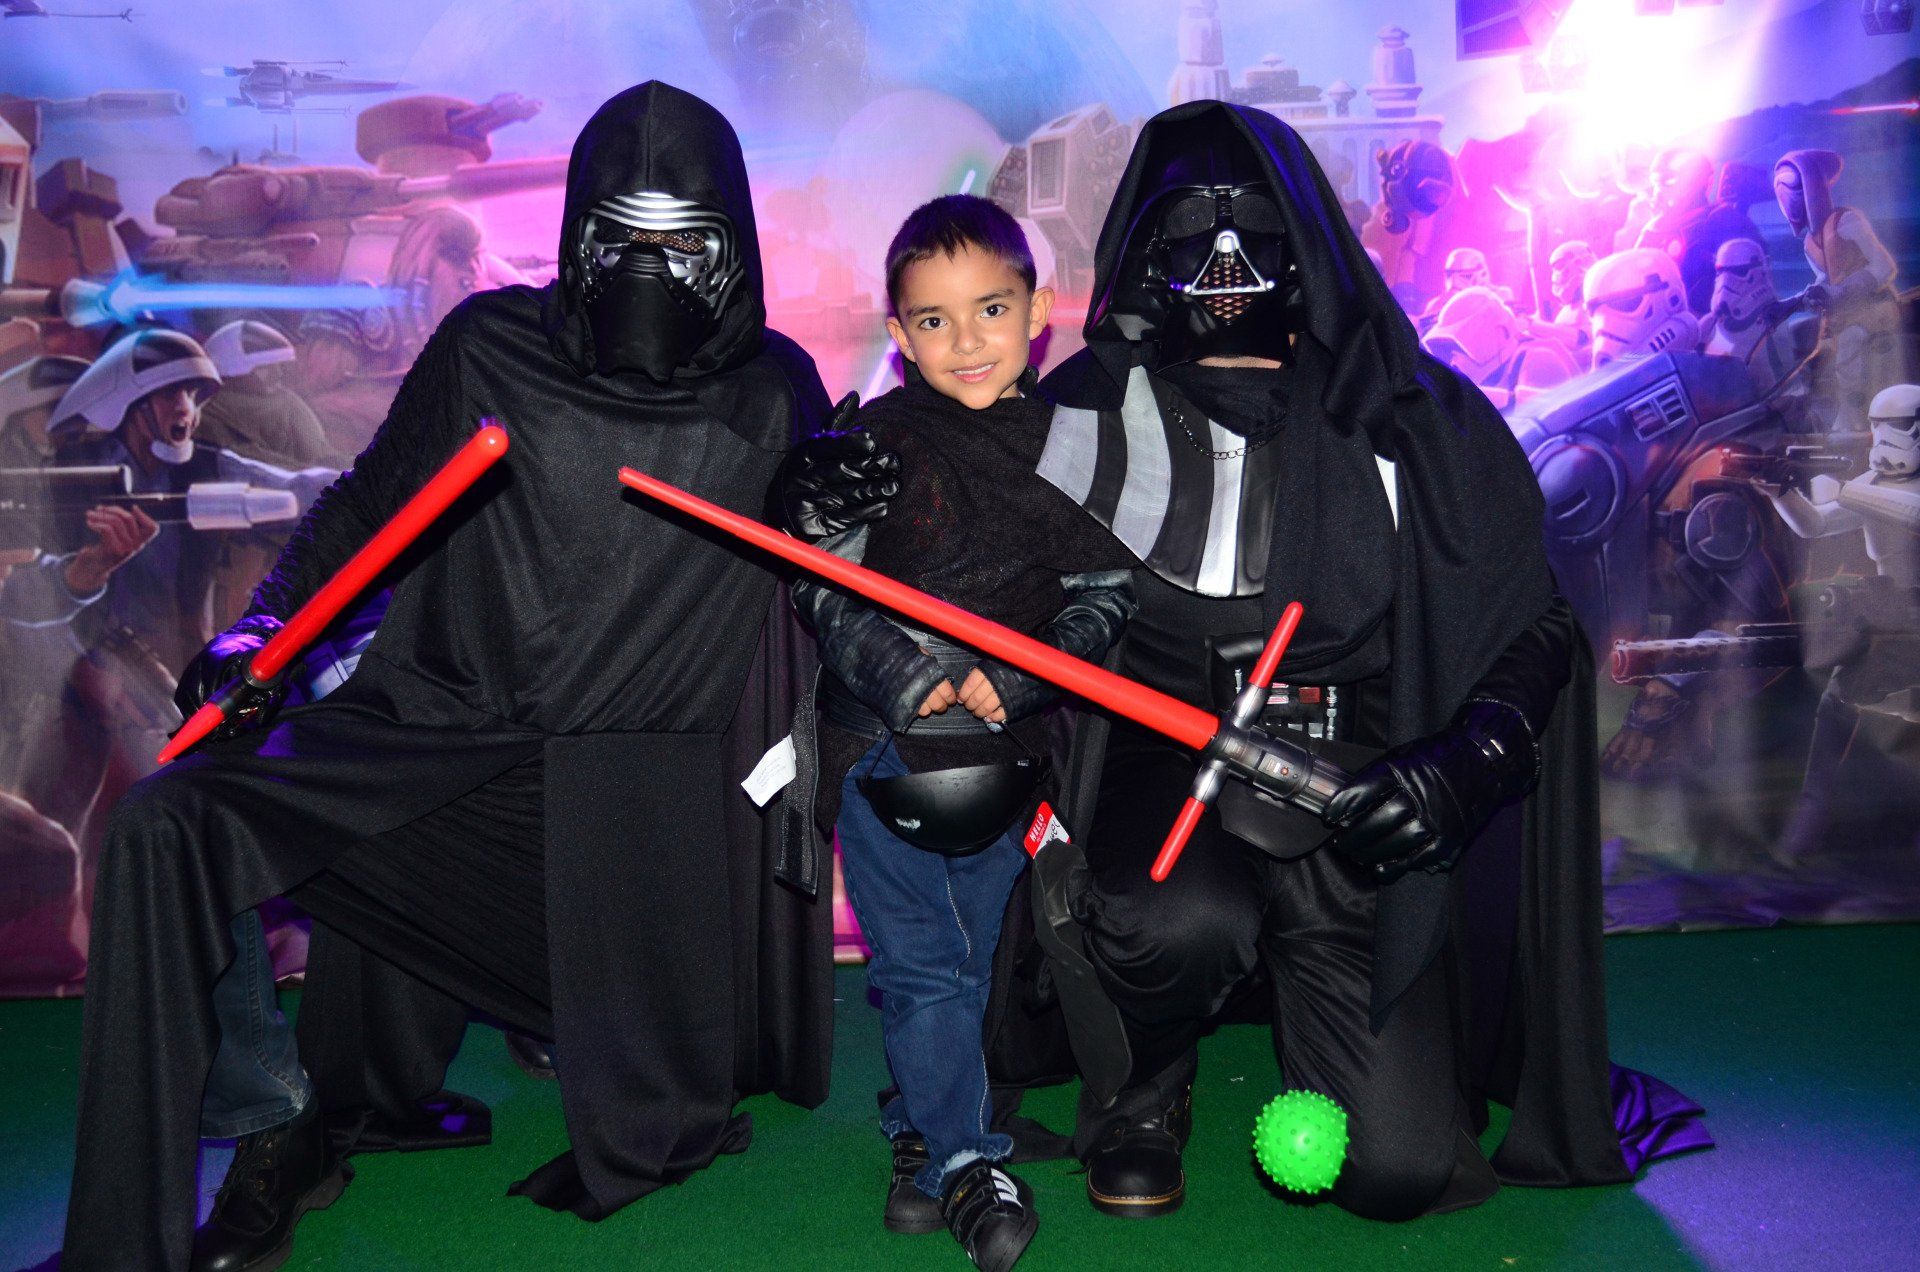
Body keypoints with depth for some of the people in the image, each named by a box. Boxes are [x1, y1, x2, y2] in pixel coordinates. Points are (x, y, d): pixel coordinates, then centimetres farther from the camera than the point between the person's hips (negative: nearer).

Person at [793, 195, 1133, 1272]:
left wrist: (1019, 678, -14)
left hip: (1013, 748, 2)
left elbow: (1108, 591, 0)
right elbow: (825, 588, -5)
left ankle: (922, 1125, 36)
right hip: (881, 742, -2)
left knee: (983, 959, 14)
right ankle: (966, 1161, 15)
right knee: (921, 963, 2)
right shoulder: (873, 441, -2)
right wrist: (907, 677, -18)